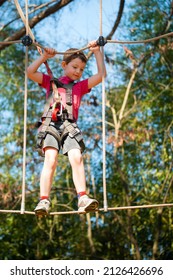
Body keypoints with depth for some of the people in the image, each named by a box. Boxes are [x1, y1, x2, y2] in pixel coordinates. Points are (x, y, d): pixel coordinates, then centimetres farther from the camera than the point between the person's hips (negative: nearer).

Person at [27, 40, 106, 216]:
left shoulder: (80, 86, 27)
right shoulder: (50, 82, 23)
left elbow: (101, 75, 19)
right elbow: (30, 72, 12)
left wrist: (97, 52, 19)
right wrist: (45, 56, 15)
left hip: (70, 125, 2)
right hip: (52, 124, -1)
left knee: (77, 158, -22)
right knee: (51, 159, -21)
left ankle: (82, 198, -30)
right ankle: (44, 200, -28)